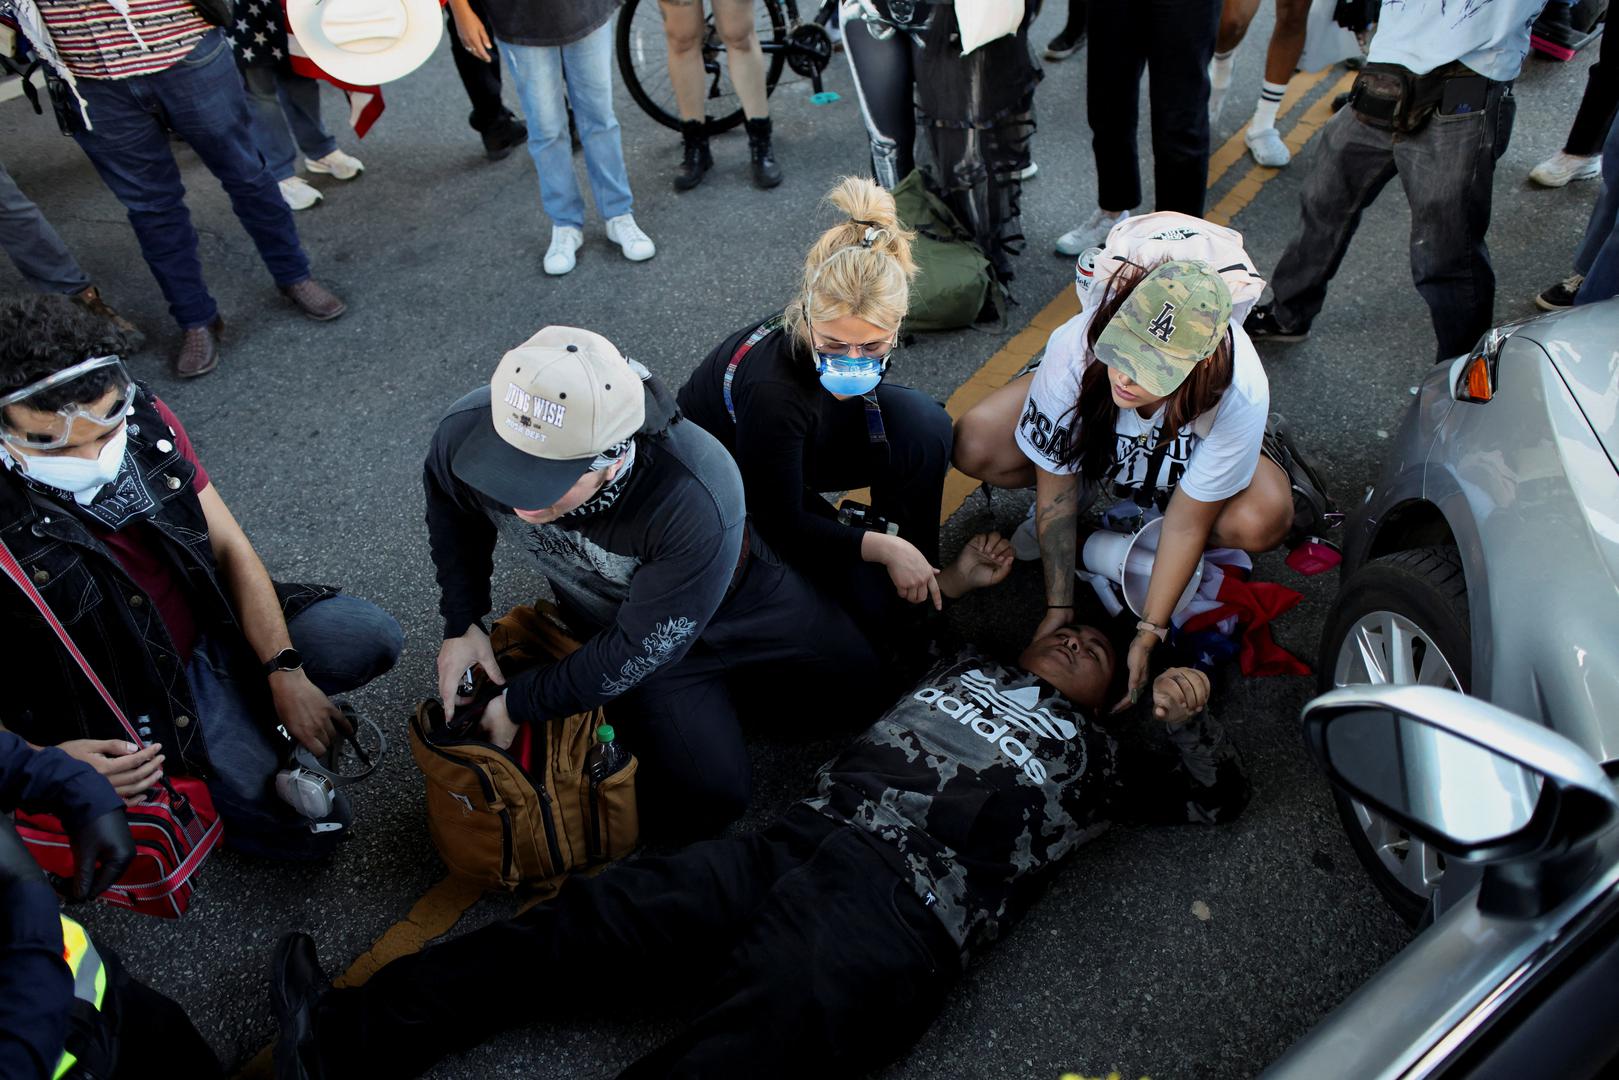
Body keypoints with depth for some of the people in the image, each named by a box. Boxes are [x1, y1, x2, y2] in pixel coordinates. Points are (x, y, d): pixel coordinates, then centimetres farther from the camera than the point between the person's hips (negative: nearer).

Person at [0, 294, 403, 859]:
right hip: (132, 710, -5)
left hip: (218, 629, 5)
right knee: (313, 823, -12)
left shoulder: (145, 419, -13)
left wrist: (285, 674, -8)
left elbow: (229, 544, -5)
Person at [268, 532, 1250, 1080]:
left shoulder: (1097, 753, 21)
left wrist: (1187, 713, 3)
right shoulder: (965, 665, 30)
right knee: (584, 923, -8)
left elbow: (1219, 796, 19)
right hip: (795, 848, 4)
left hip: (894, 927, -3)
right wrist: (949, 580, 27)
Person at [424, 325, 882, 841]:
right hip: (608, 617, 2)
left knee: (863, 680, 6)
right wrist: (461, 623, -7)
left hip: (740, 598, -1)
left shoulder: (698, 502, -44)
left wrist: (520, 704, -21)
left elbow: (640, 647, -29)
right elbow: (452, 510, -3)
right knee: (705, 801, -9)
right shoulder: (466, 432, -30)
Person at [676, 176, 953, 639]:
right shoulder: (771, 391, -40)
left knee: (923, 422, -19)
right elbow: (779, 523, -28)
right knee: (869, 598, -23)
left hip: (796, 449, 6)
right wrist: (883, 547, -31)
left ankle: (919, 584, -3)